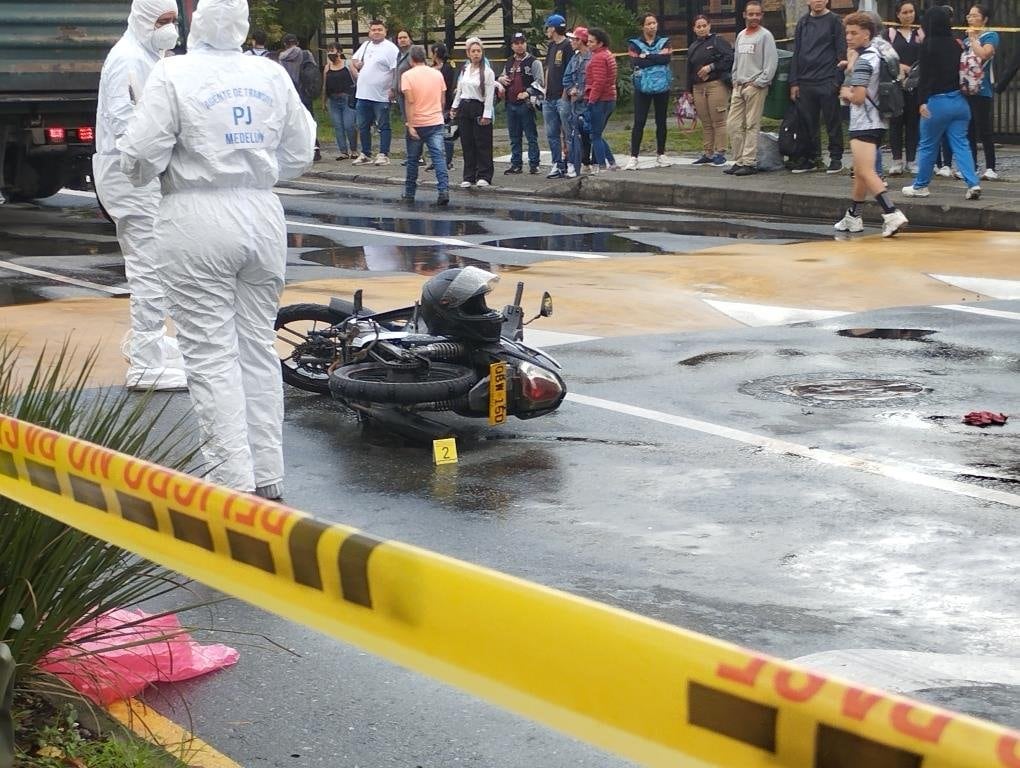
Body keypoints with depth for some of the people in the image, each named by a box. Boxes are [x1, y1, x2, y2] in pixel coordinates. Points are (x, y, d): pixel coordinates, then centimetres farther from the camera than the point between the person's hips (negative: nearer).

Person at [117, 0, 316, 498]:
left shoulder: (173, 74, -7)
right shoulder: (272, 75, 5)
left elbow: (142, 157, -10)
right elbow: (299, 156, 11)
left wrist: (137, 168, 12)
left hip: (197, 219, -4)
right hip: (263, 215, 4)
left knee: (211, 352, -1)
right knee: (258, 346, 11)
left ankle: (234, 479, -6)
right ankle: (267, 477, 15)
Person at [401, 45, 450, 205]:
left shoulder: (408, 75, -6)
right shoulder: (437, 74, 6)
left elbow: (409, 101, -14)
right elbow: (442, 100, 13)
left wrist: (410, 126, -14)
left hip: (417, 124, -2)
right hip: (436, 122, 2)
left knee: (413, 159, 11)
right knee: (439, 157, -6)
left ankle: (409, 193, 22)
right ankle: (444, 190, -22)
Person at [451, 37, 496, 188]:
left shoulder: (487, 72, -8)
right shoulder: (464, 69, 10)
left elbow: (489, 95, -10)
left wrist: (486, 115, -14)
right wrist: (455, 106, 17)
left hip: (479, 108, -5)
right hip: (464, 108, 5)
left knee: (482, 144, -2)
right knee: (467, 144, 6)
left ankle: (484, 176, 4)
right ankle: (469, 176, 10)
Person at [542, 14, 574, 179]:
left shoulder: (568, 46, -10)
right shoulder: (551, 46, 16)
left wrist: (565, 94, -17)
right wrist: (546, 87, 14)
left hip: (563, 97, -9)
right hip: (550, 98, 9)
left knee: (567, 134, -5)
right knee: (552, 134, 9)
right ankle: (557, 164, 13)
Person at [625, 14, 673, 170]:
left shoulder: (664, 42, 8)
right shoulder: (634, 44, 3)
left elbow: (667, 58, -11)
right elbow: (636, 62, -14)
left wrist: (646, 57, -14)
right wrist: (657, 57, -14)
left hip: (662, 86, 2)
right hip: (642, 87, -2)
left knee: (661, 121, 9)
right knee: (639, 122, -7)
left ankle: (661, 155, 19)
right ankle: (633, 157, -9)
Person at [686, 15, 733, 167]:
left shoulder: (718, 41, 1)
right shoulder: (692, 47, 22)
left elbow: (729, 58, -10)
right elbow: (689, 70, 25)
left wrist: (711, 67, -12)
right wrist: (689, 91, 20)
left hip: (716, 84, -6)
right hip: (698, 87, 6)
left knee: (718, 121, -8)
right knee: (705, 123, 6)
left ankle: (720, 153, -6)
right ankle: (707, 154, 10)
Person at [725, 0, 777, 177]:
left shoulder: (765, 35, -4)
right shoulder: (741, 35, 18)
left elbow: (771, 62, -10)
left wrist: (759, 83, -14)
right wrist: (735, 80, 13)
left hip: (755, 87, -7)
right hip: (739, 86, 7)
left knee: (751, 126, -7)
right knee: (733, 124, 4)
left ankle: (749, 162, -6)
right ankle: (739, 161, 11)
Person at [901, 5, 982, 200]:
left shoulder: (928, 44, -10)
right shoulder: (955, 44, 6)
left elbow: (924, 75, -14)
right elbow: (961, 69, 12)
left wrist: (922, 101, -15)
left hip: (937, 102, -5)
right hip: (959, 101, 5)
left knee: (927, 146, 8)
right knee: (961, 144, 5)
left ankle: (920, 186, 18)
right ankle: (973, 184, -7)